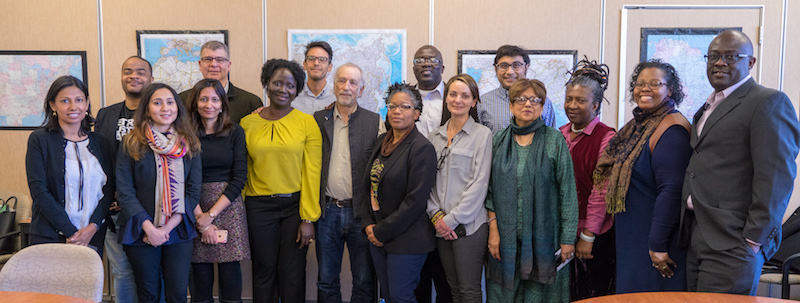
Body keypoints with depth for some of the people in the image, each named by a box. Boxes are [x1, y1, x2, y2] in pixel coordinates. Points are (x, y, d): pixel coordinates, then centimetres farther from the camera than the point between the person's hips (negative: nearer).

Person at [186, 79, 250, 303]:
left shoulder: (235, 132, 5)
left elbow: (239, 178, 0)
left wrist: (211, 214, -8)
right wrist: (200, 218, -10)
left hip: (228, 206, 0)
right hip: (194, 207, 0)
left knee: (230, 276, -2)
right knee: (201, 276, 0)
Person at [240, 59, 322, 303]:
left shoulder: (307, 122, -2)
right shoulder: (247, 123, 3)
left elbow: (312, 172, -5)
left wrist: (308, 218, -9)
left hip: (296, 205, -1)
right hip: (258, 206, 1)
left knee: (292, 275, 6)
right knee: (264, 272, 11)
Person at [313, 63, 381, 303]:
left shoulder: (375, 122, 2)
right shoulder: (317, 120, 7)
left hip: (361, 212, -1)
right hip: (327, 211, 2)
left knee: (364, 282, 7)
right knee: (327, 281, 12)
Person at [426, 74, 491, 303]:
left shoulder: (482, 134, -4)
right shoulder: (435, 136, 11)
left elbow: (479, 183, -10)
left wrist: (453, 219, -12)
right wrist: (436, 215, -3)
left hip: (468, 225, -5)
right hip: (441, 225, 5)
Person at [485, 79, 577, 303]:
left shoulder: (554, 140, -1)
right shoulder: (500, 141, 8)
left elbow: (567, 192, -4)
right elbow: (491, 189, 9)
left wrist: (568, 238, -7)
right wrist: (493, 227, 0)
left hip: (543, 236, -2)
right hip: (506, 238, 2)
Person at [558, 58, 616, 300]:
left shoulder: (606, 137, -11)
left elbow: (602, 190, -15)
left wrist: (588, 236, -15)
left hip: (595, 235, -5)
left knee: (593, 295, 7)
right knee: (566, 293, 14)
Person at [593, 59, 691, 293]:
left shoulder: (672, 131, -17)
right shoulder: (638, 126, 10)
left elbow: (671, 192, -22)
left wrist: (658, 245, -22)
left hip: (654, 239, -8)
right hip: (630, 237, 8)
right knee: (632, 292, 17)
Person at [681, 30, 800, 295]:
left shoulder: (769, 102, -6)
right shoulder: (708, 108, 20)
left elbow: (776, 178, -13)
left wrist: (754, 241, -16)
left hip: (731, 244, -8)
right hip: (695, 238, 8)